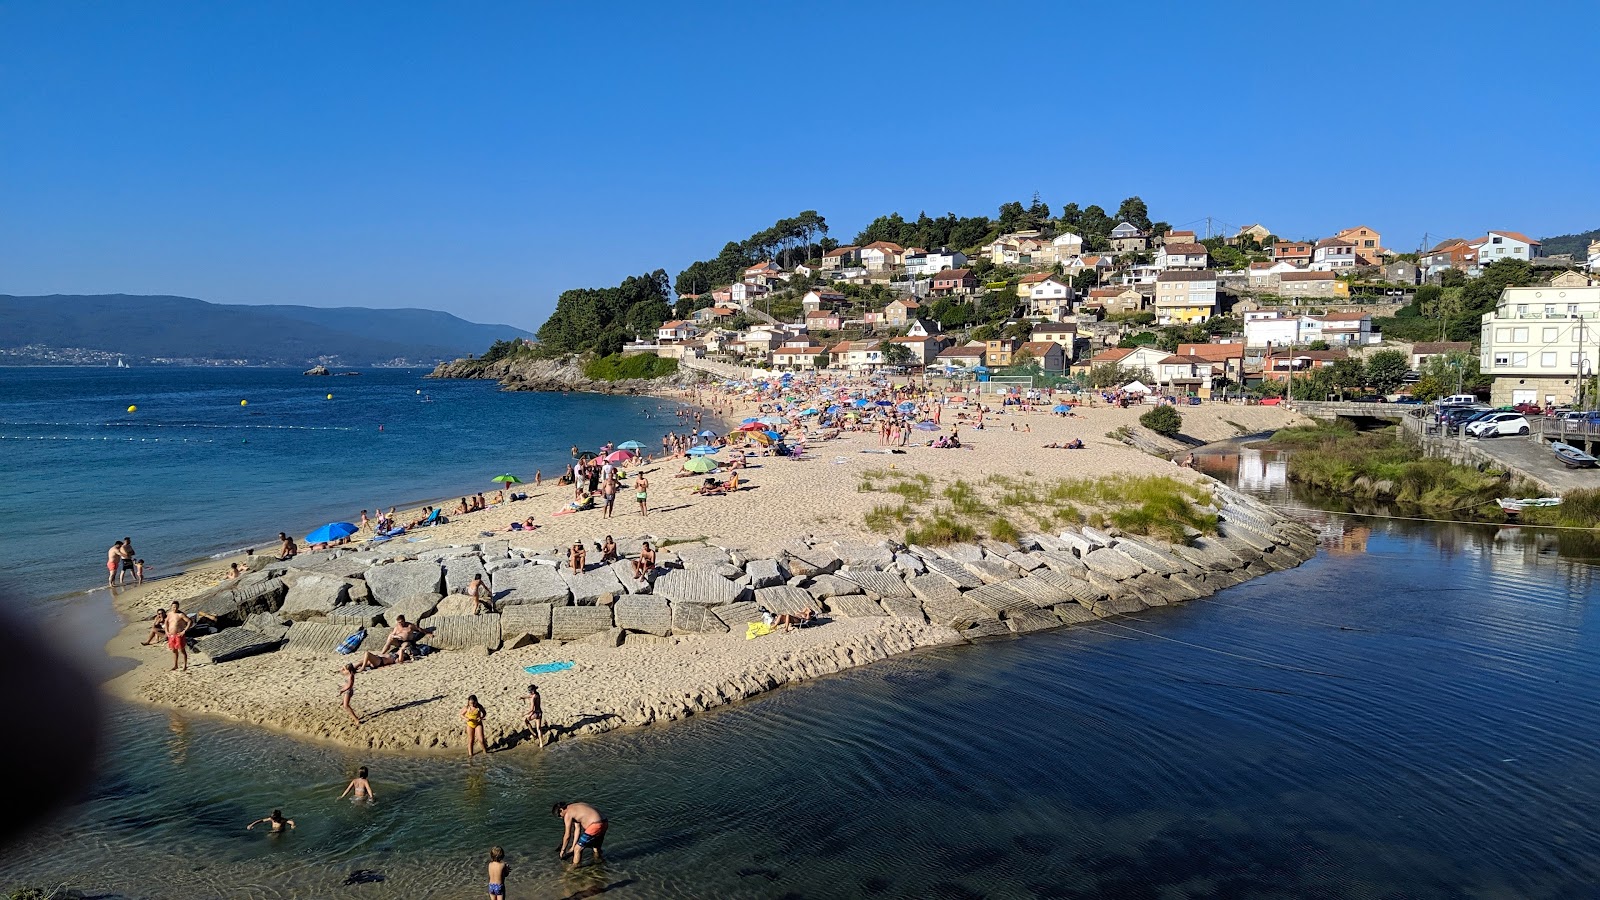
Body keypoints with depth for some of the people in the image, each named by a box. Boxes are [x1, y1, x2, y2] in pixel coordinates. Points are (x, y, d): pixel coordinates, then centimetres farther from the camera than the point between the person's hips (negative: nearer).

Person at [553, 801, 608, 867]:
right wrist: (573, 847, 24)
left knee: (578, 849, 3)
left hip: (595, 826, -9)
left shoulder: (568, 814, -4)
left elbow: (567, 835, 1)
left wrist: (563, 849, 15)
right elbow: (577, 829, 23)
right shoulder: (575, 808, 21)